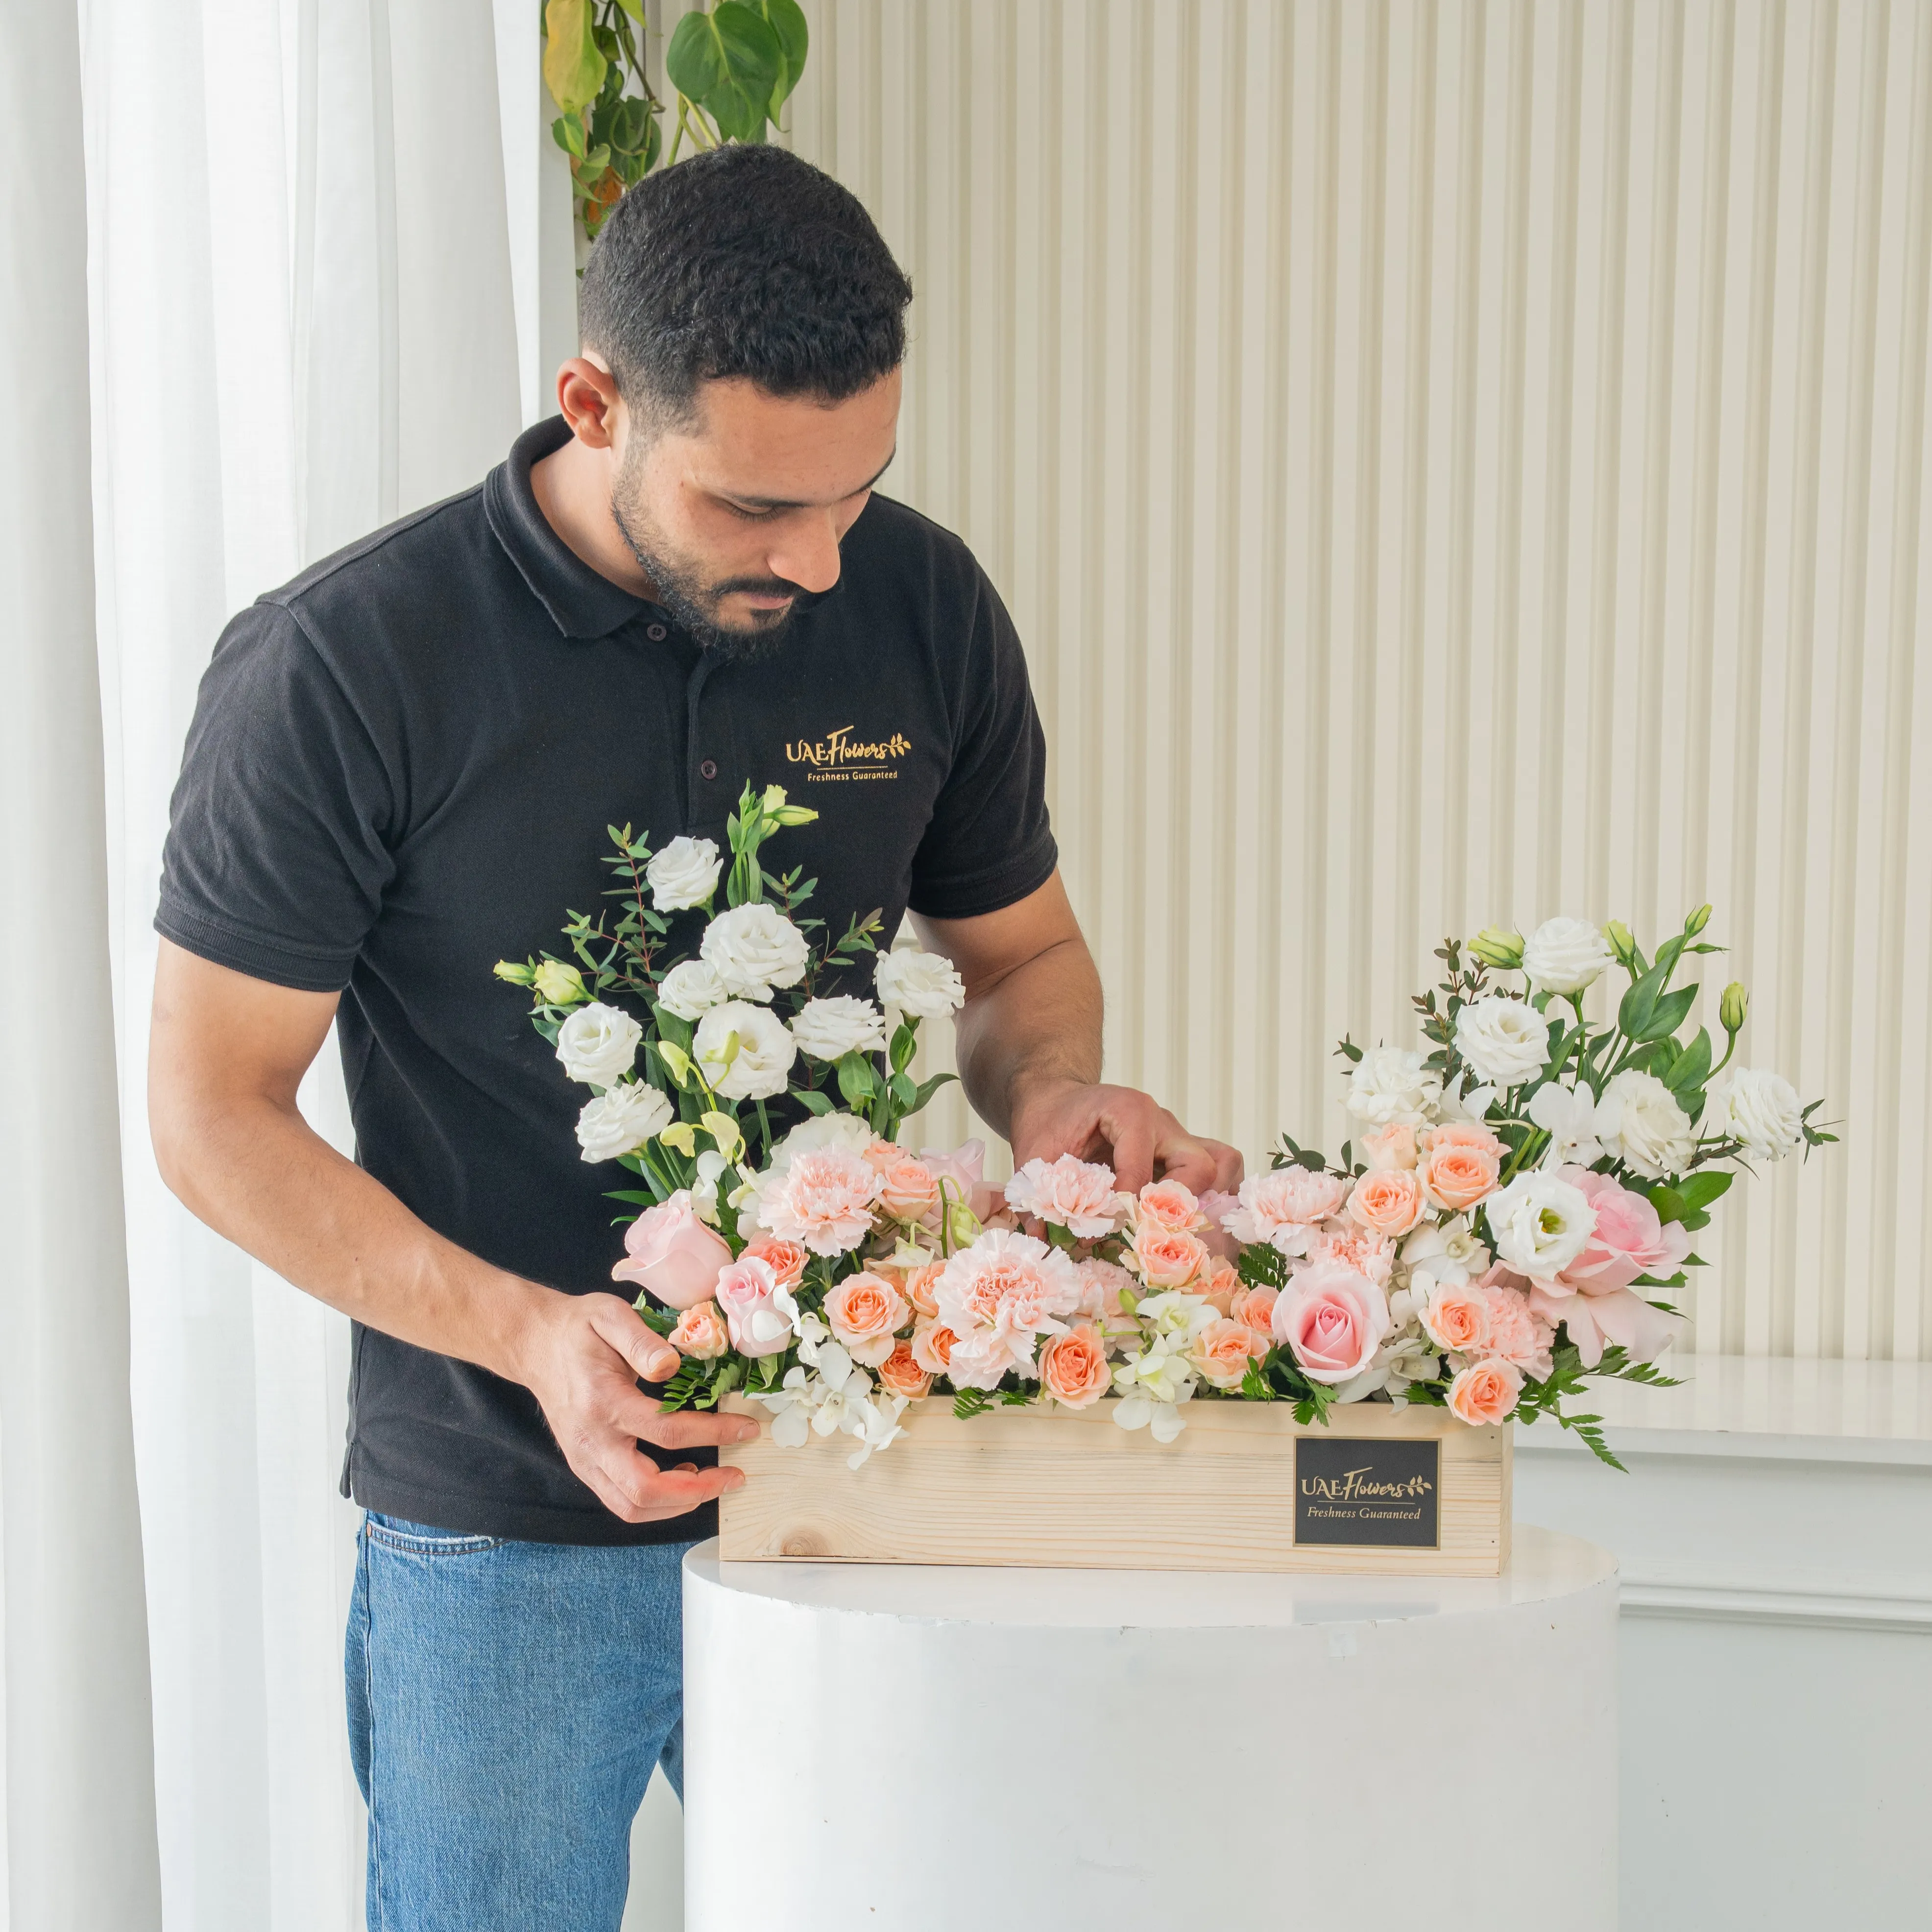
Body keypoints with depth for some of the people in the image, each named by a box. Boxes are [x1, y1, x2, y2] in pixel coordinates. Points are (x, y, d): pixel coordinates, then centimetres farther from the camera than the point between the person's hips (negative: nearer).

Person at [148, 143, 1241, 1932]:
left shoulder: (923, 610, -3)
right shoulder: (337, 672, -14)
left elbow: (1020, 951, 12)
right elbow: (216, 1107, -9)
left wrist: (1053, 1095, -11)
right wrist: (525, 1329, -21)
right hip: (503, 1531, -3)